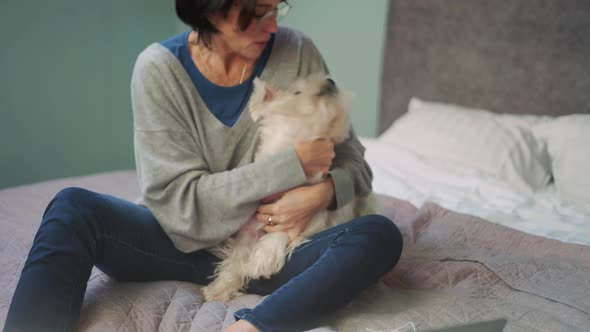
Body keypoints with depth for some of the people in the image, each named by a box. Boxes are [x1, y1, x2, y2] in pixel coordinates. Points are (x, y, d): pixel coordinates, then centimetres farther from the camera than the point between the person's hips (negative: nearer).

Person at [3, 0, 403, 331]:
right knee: (73, 208, -23)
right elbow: (179, 199, -16)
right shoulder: (160, 68, -11)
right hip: (188, 242, 0)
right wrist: (296, 163, -22)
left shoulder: (296, 53, -7)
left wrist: (322, 192, -24)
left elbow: (352, 165, 0)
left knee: (381, 235, -25)